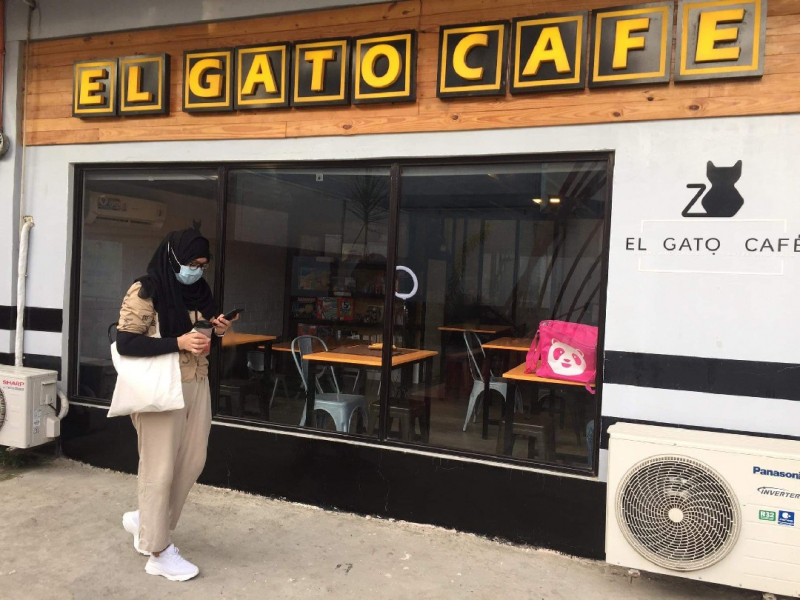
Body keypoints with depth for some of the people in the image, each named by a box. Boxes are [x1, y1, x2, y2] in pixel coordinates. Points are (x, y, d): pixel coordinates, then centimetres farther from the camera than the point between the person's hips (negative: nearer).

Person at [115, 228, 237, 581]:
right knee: (161, 467, 1)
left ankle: (146, 520, 33)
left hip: (197, 384, 7)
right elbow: (125, 343, -17)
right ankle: (158, 550, 14)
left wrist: (217, 330, -1)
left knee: (193, 461, 11)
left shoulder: (199, 290, 10)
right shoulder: (145, 292, -12)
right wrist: (178, 343, -23)